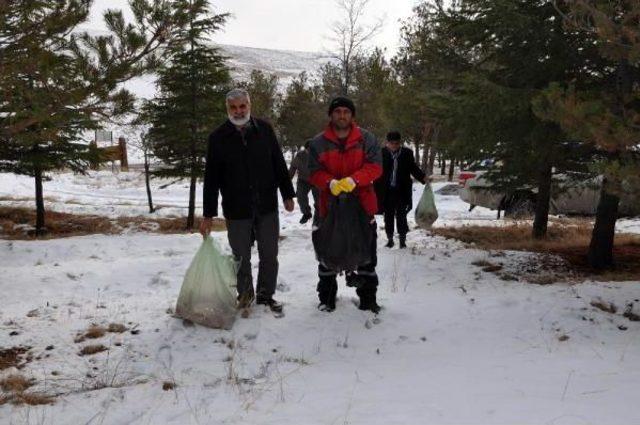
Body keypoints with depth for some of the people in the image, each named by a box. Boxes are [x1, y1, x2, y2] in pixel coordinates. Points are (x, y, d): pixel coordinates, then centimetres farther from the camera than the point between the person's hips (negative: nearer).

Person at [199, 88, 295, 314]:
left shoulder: (264, 129, 0)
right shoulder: (218, 137, -4)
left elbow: (279, 164, 7)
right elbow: (211, 178, -2)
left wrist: (287, 194, 7)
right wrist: (208, 214, -3)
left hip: (267, 206, 2)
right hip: (236, 210, -1)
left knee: (269, 255, 9)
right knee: (241, 257, 9)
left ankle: (266, 294, 28)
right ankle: (245, 294, 31)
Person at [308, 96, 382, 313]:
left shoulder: (366, 139, -1)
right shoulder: (318, 143, 0)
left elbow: (375, 167, -8)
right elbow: (314, 172, -2)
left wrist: (353, 180, -25)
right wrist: (330, 183, -23)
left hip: (362, 205, 0)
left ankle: (368, 298, 22)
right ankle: (326, 297, 25)